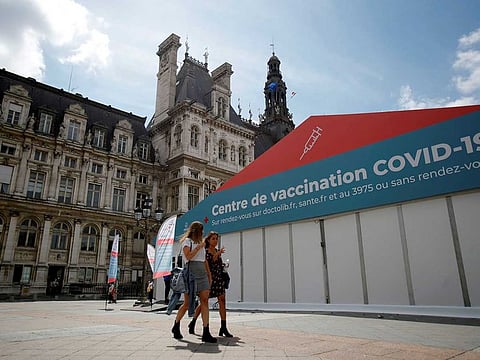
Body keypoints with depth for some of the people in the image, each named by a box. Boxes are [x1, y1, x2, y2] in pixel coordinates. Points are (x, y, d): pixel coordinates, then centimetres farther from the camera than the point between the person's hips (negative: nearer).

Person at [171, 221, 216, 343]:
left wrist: (209, 274, 16)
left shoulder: (201, 243, 24)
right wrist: (199, 246, -8)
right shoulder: (187, 241, 3)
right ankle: (176, 327, 23)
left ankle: (206, 333, -9)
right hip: (191, 272, -6)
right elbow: (188, 256, -12)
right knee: (187, 303, 1)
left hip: (202, 273, 6)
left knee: (205, 301, -6)